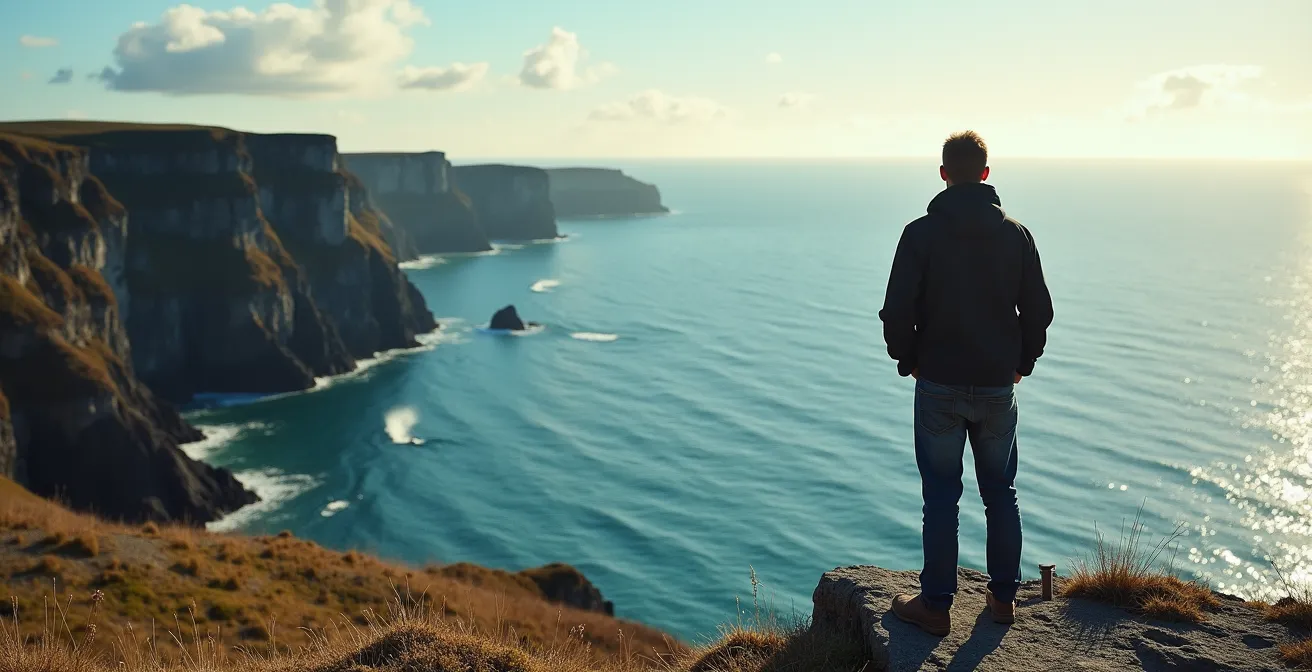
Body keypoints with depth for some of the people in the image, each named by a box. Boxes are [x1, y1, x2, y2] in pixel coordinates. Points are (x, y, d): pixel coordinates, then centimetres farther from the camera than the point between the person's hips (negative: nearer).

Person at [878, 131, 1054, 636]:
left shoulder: (922, 233, -9)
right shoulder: (1015, 234, 0)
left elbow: (897, 313, -11)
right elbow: (1038, 311, 3)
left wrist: (908, 362, 6)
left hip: (939, 386, -2)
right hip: (998, 386, 3)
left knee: (941, 498, 5)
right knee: (1001, 494, 15)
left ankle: (936, 605, 12)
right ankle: (1003, 597, 24)